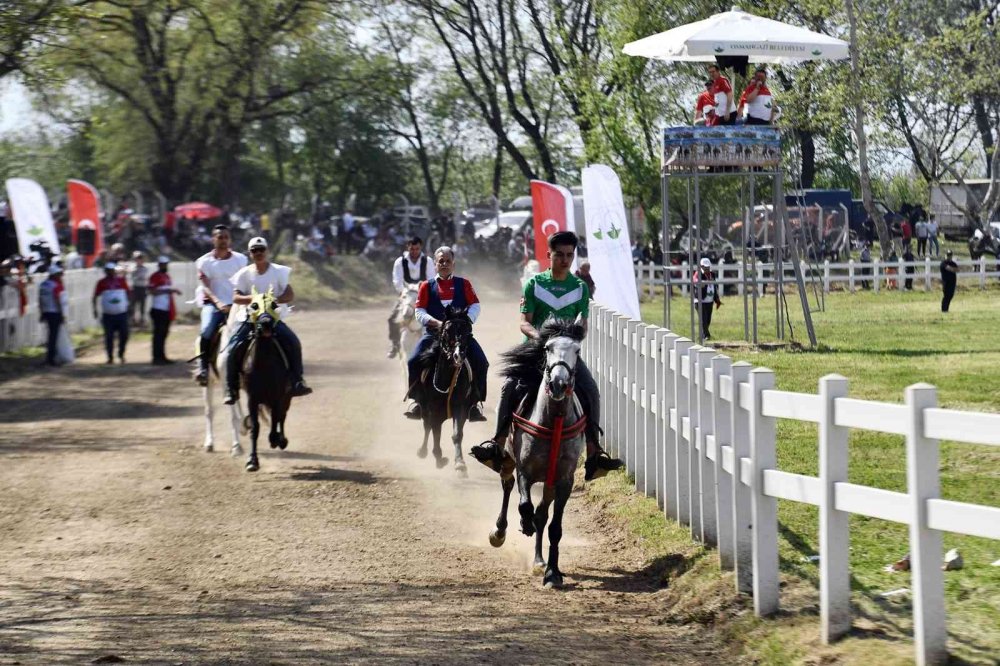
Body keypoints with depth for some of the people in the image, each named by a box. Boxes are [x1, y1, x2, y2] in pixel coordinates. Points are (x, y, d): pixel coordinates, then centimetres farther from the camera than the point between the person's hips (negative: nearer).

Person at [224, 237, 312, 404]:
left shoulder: (278, 271, 2)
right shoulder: (244, 274, 3)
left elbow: (290, 295, -3)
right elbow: (236, 298, -6)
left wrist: (274, 299, -21)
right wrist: (253, 298, -23)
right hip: (250, 318, 0)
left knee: (293, 344, -23)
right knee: (233, 349, -18)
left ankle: (297, 382, -15)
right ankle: (232, 389, -6)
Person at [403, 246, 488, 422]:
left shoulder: (463, 284, 9)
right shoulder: (427, 286, 8)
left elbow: (475, 307, 3)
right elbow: (420, 312, 1)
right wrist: (437, 323, -15)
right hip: (433, 333, 0)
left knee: (481, 362, -20)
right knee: (414, 361, -22)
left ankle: (474, 402, -5)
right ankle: (418, 399, -3)